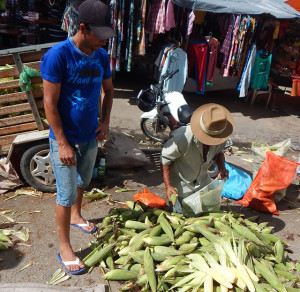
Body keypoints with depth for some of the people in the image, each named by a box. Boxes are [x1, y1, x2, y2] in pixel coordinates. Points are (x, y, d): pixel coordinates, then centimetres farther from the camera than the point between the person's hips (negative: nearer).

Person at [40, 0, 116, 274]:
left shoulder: (101, 56, -1)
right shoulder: (57, 56, -20)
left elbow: (108, 90, 13)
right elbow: (50, 103, -19)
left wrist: (105, 121, 1)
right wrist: (63, 143, -19)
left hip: (91, 136, 6)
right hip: (65, 139, -6)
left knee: (83, 181, 24)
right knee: (67, 194, 3)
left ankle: (76, 216, 51)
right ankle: (64, 247, 21)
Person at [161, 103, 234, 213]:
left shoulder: (220, 137, -21)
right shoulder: (182, 138, -38)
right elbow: (165, 159, -24)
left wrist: (222, 168, -19)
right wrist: (168, 186, -26)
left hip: (202, 180, 5)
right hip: (180, 184, -5)